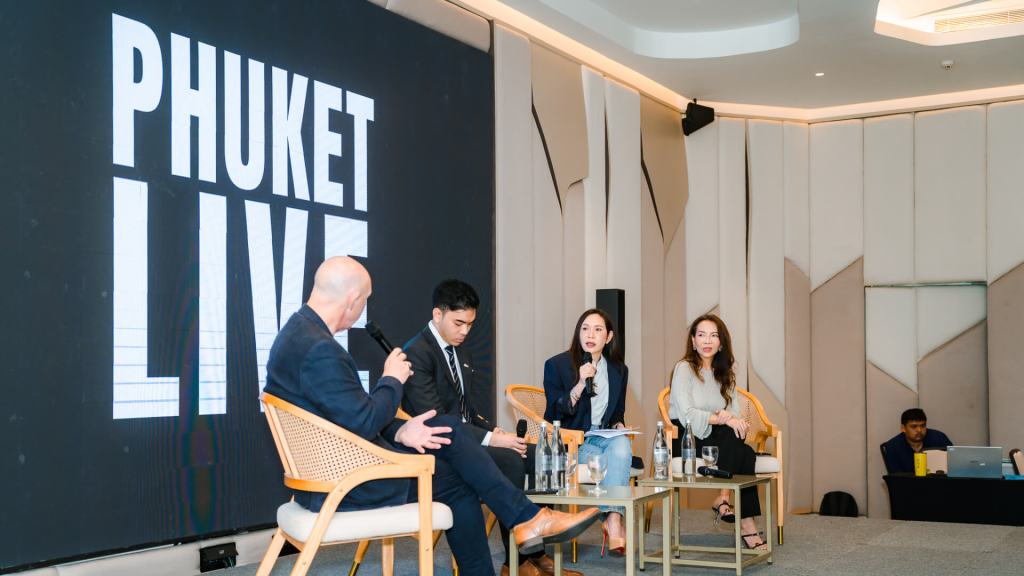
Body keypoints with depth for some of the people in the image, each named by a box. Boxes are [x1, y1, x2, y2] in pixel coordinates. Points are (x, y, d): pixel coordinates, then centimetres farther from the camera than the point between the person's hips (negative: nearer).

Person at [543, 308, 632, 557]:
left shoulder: (619, 370, 14)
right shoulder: (556, 365, 0)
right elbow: (556, 413, -7)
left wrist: (618, 425, 1)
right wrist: (580, 384, -18)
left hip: (605, 437, 4)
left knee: (621, 445, -34)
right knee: (610, 461, -34)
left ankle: (612, 520, -42)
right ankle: (615, 523, -31)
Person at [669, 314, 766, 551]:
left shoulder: (725, 375, 18)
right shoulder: (684, 368, -2)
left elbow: (735, 414, 7)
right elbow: (686, 415, -15)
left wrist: (728, 416, -18)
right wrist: (722, 420, -25)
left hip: (716, 439, 6)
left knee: (744, 453, -30)